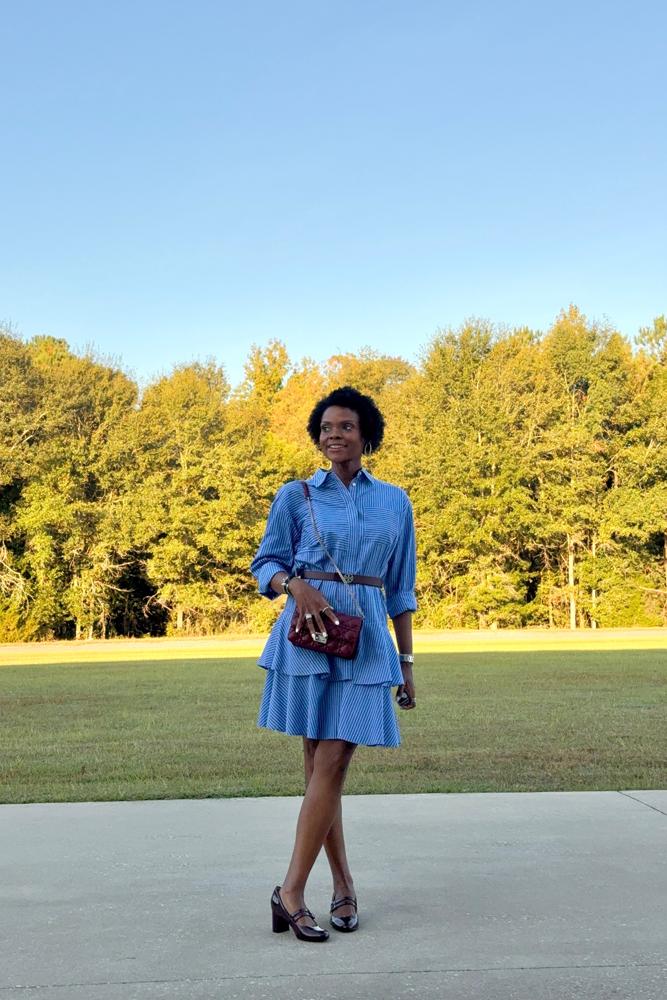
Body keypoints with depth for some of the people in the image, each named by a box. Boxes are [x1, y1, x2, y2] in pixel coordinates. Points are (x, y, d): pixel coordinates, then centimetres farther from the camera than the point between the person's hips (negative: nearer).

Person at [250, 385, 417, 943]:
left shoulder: (395, 502, 12)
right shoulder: (297, 495, 7)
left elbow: (401, 588, 14)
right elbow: (266, 562, 9)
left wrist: (407, 661, 13)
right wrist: (296, 585, -13)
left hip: (367, 636, 1)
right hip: (307, 629, 0)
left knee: (333, 762, -8)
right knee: (319, 763, 2)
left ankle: (291, 892, -2)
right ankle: (343, 885, 15)